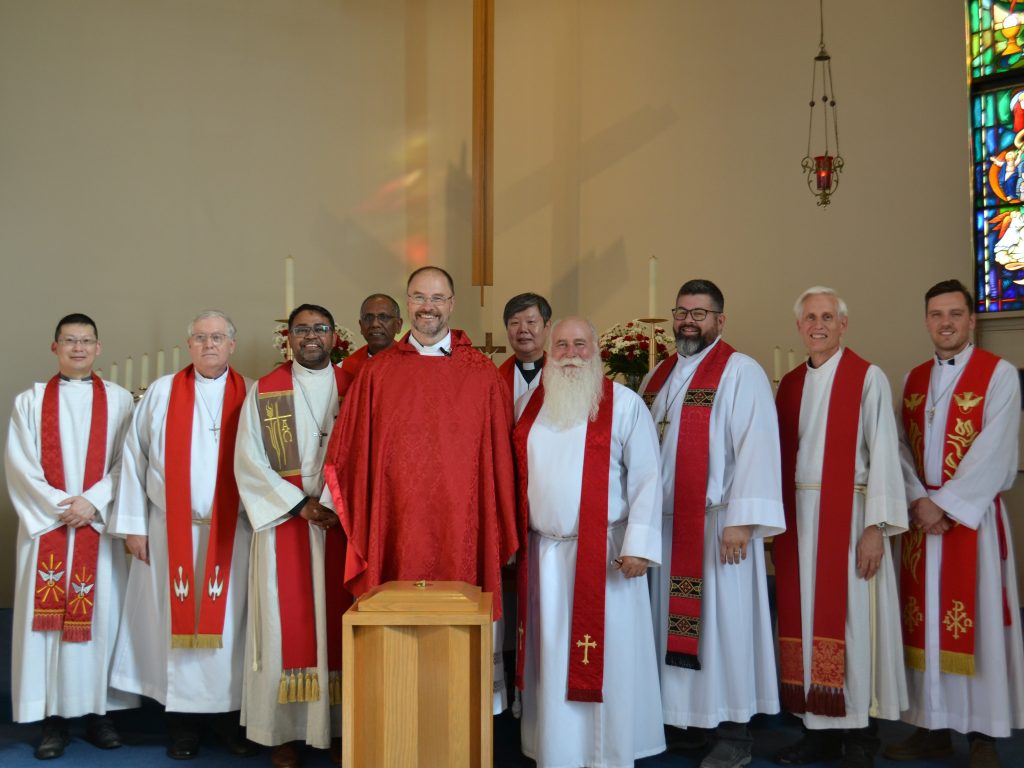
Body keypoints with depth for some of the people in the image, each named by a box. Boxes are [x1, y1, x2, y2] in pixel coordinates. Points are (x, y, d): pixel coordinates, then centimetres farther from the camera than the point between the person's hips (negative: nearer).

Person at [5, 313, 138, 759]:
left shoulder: (119, 400, 7)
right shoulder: (30, 401, 8)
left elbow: (128, 464, 1)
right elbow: (20, 466, 0)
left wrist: (93, 502, -13)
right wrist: (57, 507, -11)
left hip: (100, 526, 0)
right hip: (45, 525, 0)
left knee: (100, 615, 2)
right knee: (45, 616, -1)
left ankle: (98, 712, 11)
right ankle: (53, 718, 7)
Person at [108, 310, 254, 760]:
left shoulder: (251, 397, 3)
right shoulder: (161, 392, 3)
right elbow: (134, 458, 3)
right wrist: (133, 524, 0)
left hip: (232, 532, 0)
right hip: (171, 531, 0)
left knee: (229, 622, 4)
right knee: (176, 621, 5)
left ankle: (230, 714, 17)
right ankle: (182, 721, 17)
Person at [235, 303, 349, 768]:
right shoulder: (264, 392, 3)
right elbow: (249, 463, -3)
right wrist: (301, 505, -11)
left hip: (342, 522, 1)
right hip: (284, 525, -1)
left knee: (338, 622, 5)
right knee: (287, 624, 2)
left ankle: (339, 726, 16)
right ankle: (285, 730, 12)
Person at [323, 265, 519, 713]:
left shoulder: (482, 375, 4)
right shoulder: (377, 373, 6)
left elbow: (498, 458, 4)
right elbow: (351, 453, 7)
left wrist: (500, 532, 1)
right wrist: (356, 522, 1)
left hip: (462, 528, 0)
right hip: (396, 528, 1)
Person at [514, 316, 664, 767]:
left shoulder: (624, 404, -3)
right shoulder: (532, 407, 10)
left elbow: (646, 477, -6)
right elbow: (519, 476, 14)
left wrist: (639, 543, -13)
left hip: (603, 553, -4)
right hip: (544, 555, 4)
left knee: (605, 660, 2)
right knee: (552, 659, 9)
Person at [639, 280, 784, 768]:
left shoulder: (740, 372, -7)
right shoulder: (658, 377, 15)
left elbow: (756, 447, -15)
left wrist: (741, 520, -21)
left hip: (715, 523, -6)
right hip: (661, 522, 6)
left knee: (721, 624, 1)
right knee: (672, 625, 12)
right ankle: (677, 714, 24)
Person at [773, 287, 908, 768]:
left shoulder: (868, 379, -3)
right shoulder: (790, 384, 12)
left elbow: (882, 455, -8)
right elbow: (783, 456, 12)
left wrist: (876, 527, -14)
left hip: (848, 515, -5)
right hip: (798, 518, 5)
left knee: (850, 621, -2)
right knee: (807, 620, 7)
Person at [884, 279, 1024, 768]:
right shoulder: (913, 380, 12)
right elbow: (901, 449, 8)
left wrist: (943, 504, -15)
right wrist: (918, 500, -8)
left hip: (972, 517, -5)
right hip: (920, 517, 5)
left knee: (975, 622, -1)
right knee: (927, 622, 7)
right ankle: (933, 727, 16)